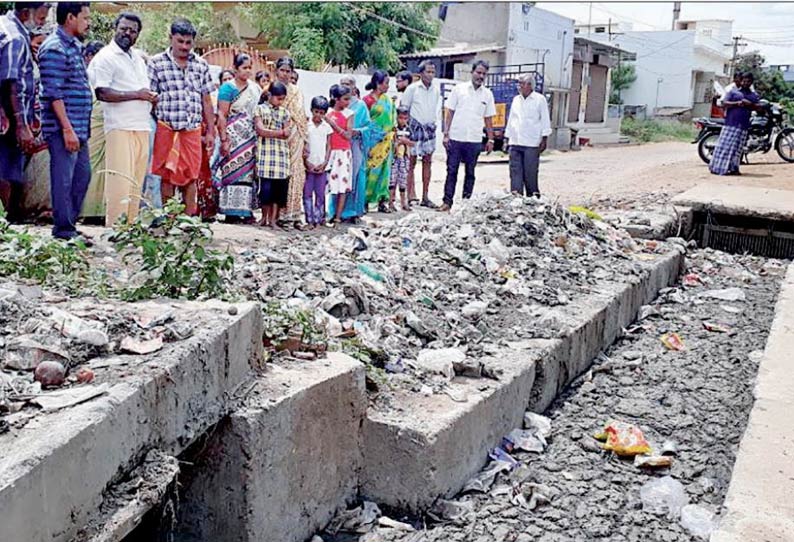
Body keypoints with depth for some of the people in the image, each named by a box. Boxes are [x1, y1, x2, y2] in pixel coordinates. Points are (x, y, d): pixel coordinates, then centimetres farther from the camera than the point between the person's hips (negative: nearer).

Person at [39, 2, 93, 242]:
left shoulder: (75, 46, 17)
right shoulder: (54, 48, -12)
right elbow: (53, 93, -18)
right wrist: (67, 129, -22)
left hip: (79, 128, 10)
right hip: (63, 129, -10)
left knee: (82, 174, 14)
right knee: (63, 179, -4)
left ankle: (69, 223, 23)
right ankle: (63, 230, 3)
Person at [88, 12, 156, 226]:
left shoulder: (138, 58, 22)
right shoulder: (105, 57, -2)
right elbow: (102, 93, -13)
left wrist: (151, 99, 8)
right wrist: (136, 94, -14)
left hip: (142, 127, 7)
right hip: (120, 127, -7)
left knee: (137, 181, 6)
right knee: (120, 179, -11)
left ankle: (131, 225, 11)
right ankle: (114, 227, -7)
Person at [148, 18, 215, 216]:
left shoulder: (201, 65, 12)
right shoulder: (156, 63, 2)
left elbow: (206, 101, 14)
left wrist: (210, 132, 11)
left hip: (193, 130, 2)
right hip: (167, 129, -2)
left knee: (191, 177, 5)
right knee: (167, 176, 4)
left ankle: (190, 218, 13)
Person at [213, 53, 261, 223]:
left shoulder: (255, 88, 15)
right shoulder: (228, 88, -1)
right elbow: (221, 115, -6)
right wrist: (224, 139, -14)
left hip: (251, 139, 5)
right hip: (234, 137, -5)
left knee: (249, 173, 1)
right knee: (233, 172, -5)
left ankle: (246, 210, 4)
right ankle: (231, 211, -3)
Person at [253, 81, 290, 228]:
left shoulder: (284, 112, 14)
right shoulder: (260, 109, 4)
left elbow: (287, 134, 5)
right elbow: (260, 130, -8)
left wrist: (269, 133, -9)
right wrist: (280, 133, -9)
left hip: (282, 154, 3)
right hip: (265, 153, -3)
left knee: (280, 187, -1)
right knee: (266, 187, -6)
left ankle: (273, 219, 6)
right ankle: (264, 217, 9)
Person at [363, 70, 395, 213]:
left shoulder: (387, 99, 11)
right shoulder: (368, 100, -10)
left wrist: (392, 134, 13)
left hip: (386, 141, 7)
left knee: (384, 169, 8)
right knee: (372, 170, -4)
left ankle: (381, 201, 15)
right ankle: (365, 201, 5)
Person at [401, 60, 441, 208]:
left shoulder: (436, 90, 8)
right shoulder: (412, 88, -7)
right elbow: (403, 108, -3)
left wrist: (434, 120, 11)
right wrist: (407, 124, -5)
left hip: (430, 128, 5)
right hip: (415, 127, -5)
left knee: (427, 162, 7)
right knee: (411, 162, -3)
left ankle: (425, 197, 12)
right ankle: (411, 196, 0)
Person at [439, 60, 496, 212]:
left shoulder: (487, 94, 7)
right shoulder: (459, 89, 2)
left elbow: (488, 119, 11)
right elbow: (449, 112, 2)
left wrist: (490, 139, 6)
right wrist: (446, 134, -4)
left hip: (475, 140, 2)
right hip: (455, 138, -2)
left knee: (470, 173, 7)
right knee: (451, 171, 0)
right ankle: (447, 202, 5)